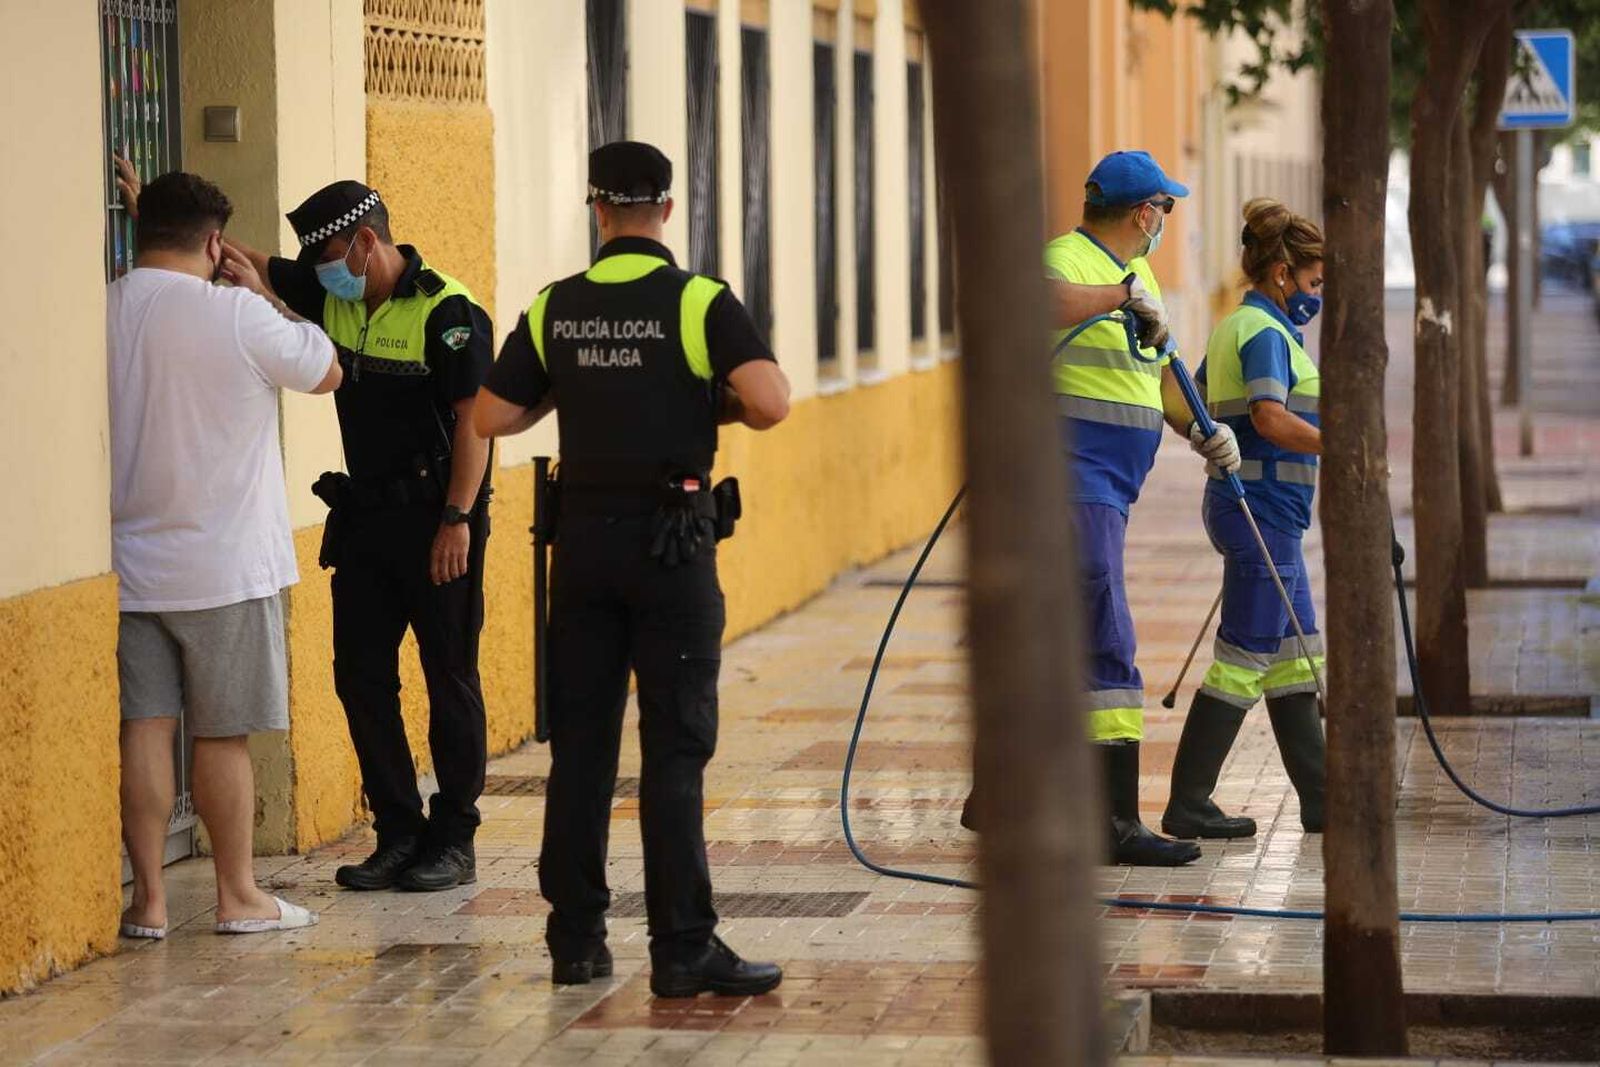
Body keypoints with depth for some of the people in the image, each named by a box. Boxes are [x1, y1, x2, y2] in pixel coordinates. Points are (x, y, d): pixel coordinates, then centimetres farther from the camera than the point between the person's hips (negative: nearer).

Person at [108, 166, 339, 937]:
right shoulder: (236, 317, -15)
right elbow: (326, 372, 1)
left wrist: (144, 217, 27)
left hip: (127, 563, 4)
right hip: (223, 565, -3)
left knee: (144, 727, 5)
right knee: (222, 735, 5)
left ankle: (149, 898, 6)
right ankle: (238, 896, 14)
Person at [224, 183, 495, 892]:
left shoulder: (447, 312, -14)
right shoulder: (331, 296, 8)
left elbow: (473, 421, -16)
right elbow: (250, 263, 15)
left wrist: (456, 519, -21)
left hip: (437, 518, -7)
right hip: (365, 515, 7)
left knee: (450, 679, 1)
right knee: (360, 673, 6)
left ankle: (453, 841, 8)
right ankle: (398, 833, 14)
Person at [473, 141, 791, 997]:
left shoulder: (555, 309, 4)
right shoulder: (700, 302, -8)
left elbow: (491, 418, 5)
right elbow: (770, 403, -20)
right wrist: (722, 406, 1)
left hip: (584, 535, 4)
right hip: (672, 541, -4)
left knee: (580, 742, 9)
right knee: (675, 747, -3)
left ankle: (575, 939, 11)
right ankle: (683, 948, -5)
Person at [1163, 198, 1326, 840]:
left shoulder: (1234, 328, 15)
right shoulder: (1266, 332, -14)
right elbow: (1271, 417, -28)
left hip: (1238, 497, 10)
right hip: (1265, 507, -10)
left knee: (1293, 656, 12)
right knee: (1244, 660, -7)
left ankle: (1319, 799, 17)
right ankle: (1187, 806, -5)